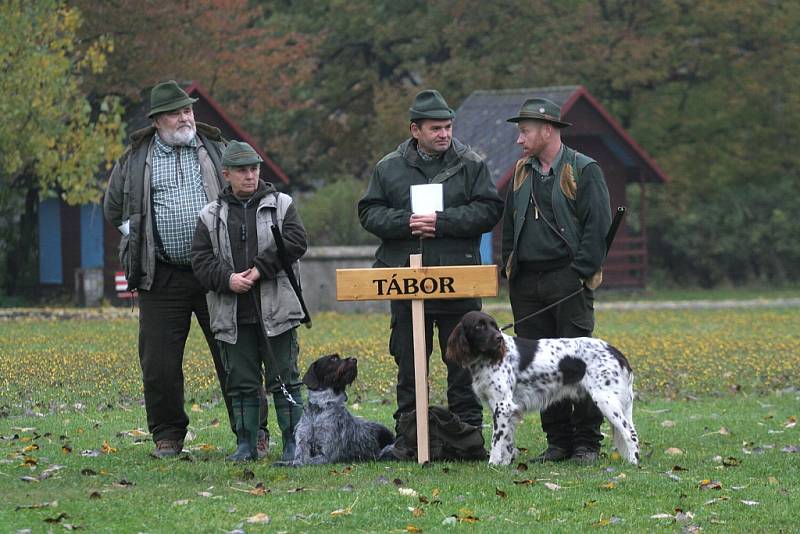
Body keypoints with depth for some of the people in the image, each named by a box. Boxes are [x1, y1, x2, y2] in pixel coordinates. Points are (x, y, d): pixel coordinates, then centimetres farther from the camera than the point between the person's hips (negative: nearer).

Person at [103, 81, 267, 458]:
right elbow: (113, 208, 20)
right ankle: (168, 436, 14)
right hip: (162, 279, 0)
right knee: (159, 363, 1)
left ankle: (254, 433, 7)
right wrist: (137, 236, 9)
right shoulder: (135, 160, 8)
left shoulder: (217, 151, 9)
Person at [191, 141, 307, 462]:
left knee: (284, 379, -1)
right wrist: (227, 279, -13)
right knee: (241, 383, 6)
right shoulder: (212, 216, 11)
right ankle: (245, 444, 12)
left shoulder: (281, 205, 7)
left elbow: (296, 242, -6)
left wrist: (261, 269, -13)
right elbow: (201, 260, 4)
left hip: (275, 312, -2)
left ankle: (293, 444, 3)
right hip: (233, 315, 2)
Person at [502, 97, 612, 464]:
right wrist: (509, 268, 12)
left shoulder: (583, 171, -3)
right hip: (527, 283, 6)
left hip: (568, 279, -6)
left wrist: (581, 272, -13)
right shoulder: (522, 173, 17)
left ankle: (586, 442, -2)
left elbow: (598, 225, -8)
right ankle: (558, 440, 9)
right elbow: (509, 225, 23)